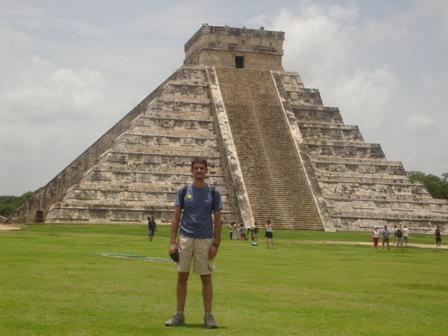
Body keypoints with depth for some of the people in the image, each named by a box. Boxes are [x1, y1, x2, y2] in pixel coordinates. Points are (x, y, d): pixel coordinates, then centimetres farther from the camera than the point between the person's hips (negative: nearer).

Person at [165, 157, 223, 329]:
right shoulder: (183, 191, 5)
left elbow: (217, 220, 3)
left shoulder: (213, 193, 3)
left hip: (205, 240, -1)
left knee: (206, 278, 2)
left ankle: (208, 315, 10)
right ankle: (179, 314, 13)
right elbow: (176, 217, 5)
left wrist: (215, 244, -5)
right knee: (182, 276, 5)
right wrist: (173, 241, -3)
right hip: (185, 239, 1)